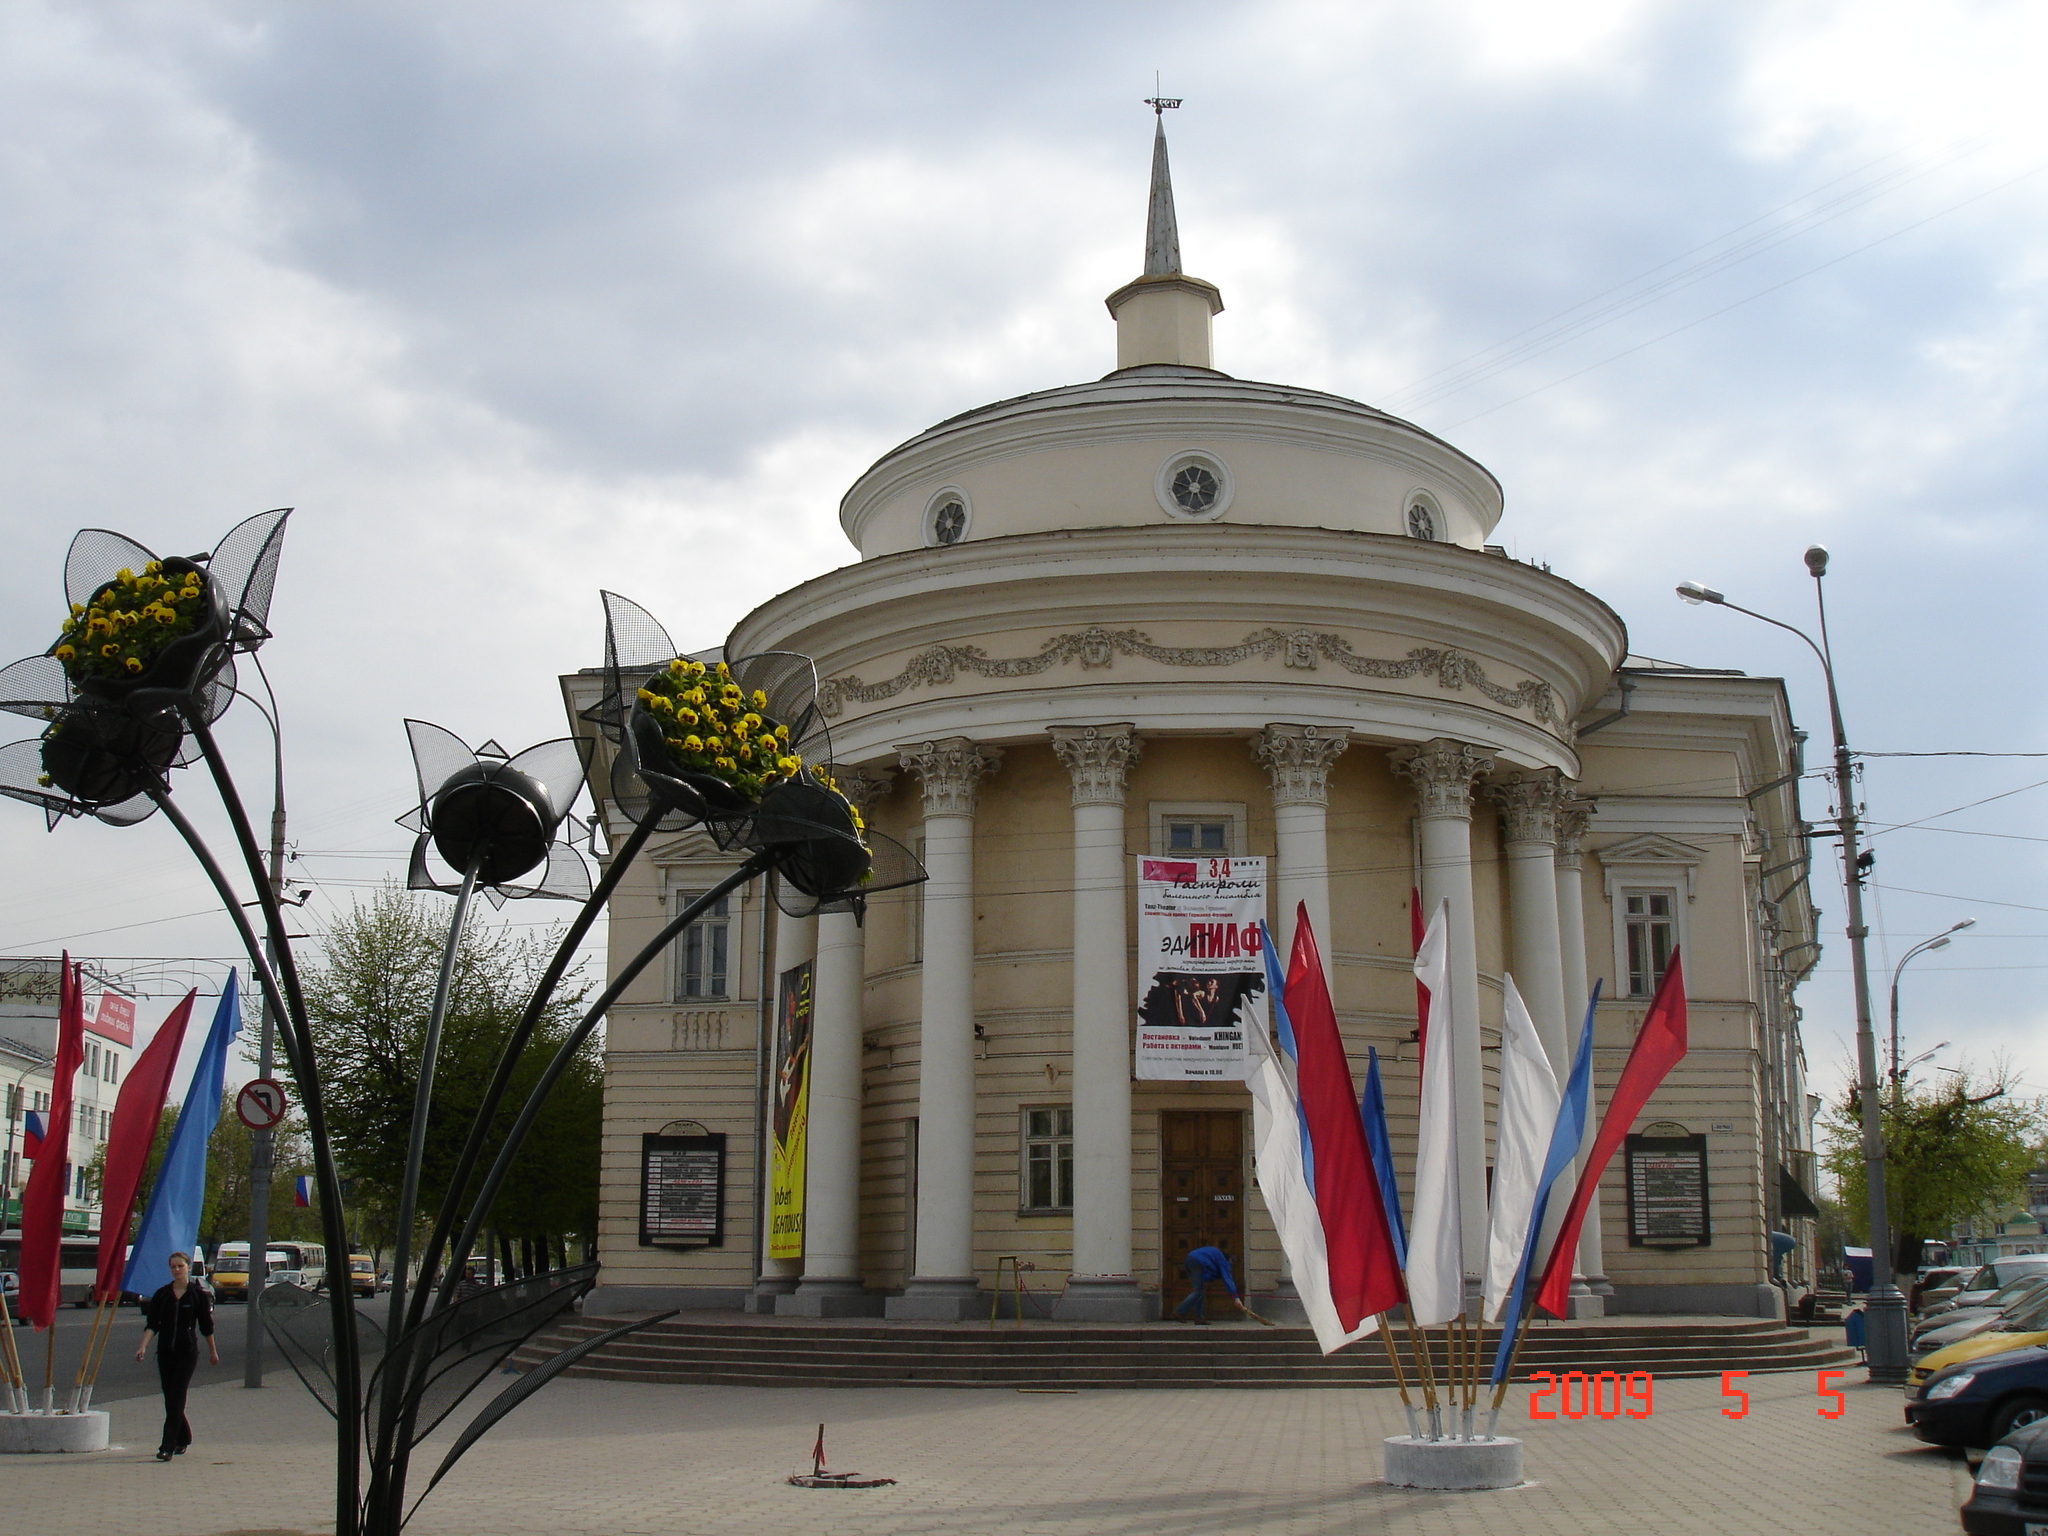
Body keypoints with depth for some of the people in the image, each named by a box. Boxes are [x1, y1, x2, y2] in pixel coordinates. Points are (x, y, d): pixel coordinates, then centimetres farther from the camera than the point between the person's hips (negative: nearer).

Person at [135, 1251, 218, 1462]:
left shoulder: (198, 1294, -1)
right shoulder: (161, 1294, 5)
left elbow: (206, 1325, 5)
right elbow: (152, 1323, -2)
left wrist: (213, 1351, 11)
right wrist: (143, 1345, -17)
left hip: (187, 1351, -4)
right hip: (165, 1351, 4)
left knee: (176, 1397, -12)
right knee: (170, 1397, 10)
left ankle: (168, 1446, -14)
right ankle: (183, 1438, 30)